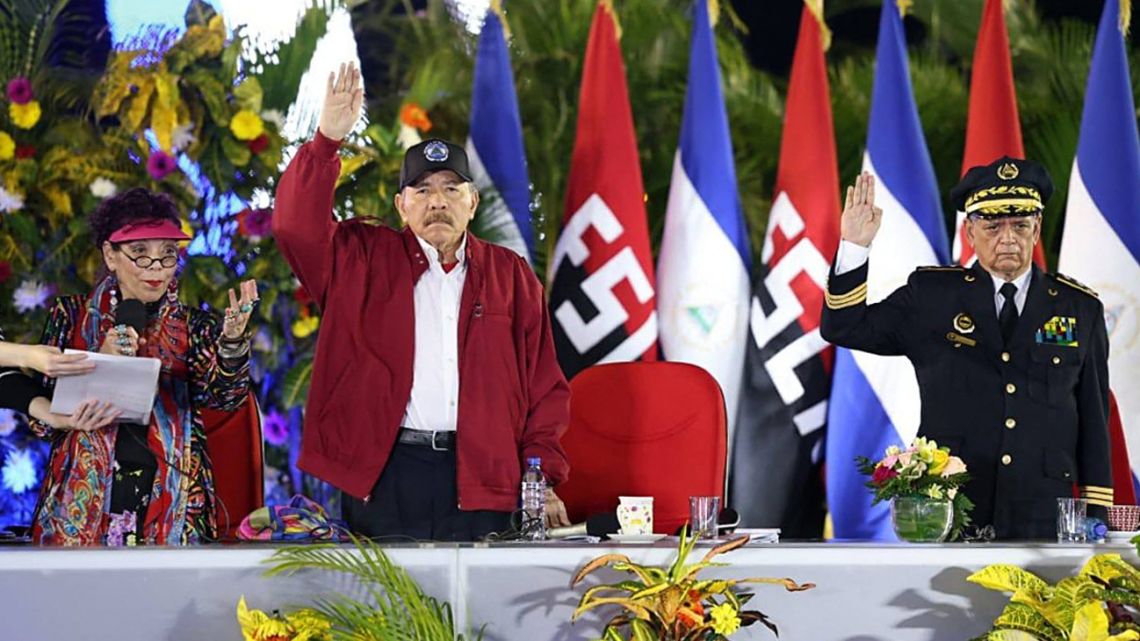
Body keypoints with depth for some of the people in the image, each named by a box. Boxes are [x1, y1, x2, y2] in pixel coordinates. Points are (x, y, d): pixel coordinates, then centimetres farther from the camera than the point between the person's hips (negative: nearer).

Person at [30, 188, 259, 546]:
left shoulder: (193, 328, 6)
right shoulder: (72, 317, 5)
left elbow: (223, 395, -12)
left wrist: (232, 340, -31)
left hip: (171, 511, 0)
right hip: (81, 509, 0)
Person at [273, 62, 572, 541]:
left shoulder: (510, 276, 13)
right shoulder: (362, 259, 10)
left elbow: (544, 386, 12)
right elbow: (296, 228, -7)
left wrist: (545, 477, 3)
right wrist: (327, 140, -16)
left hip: (482, 481, 1)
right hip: (383, 474, -1)